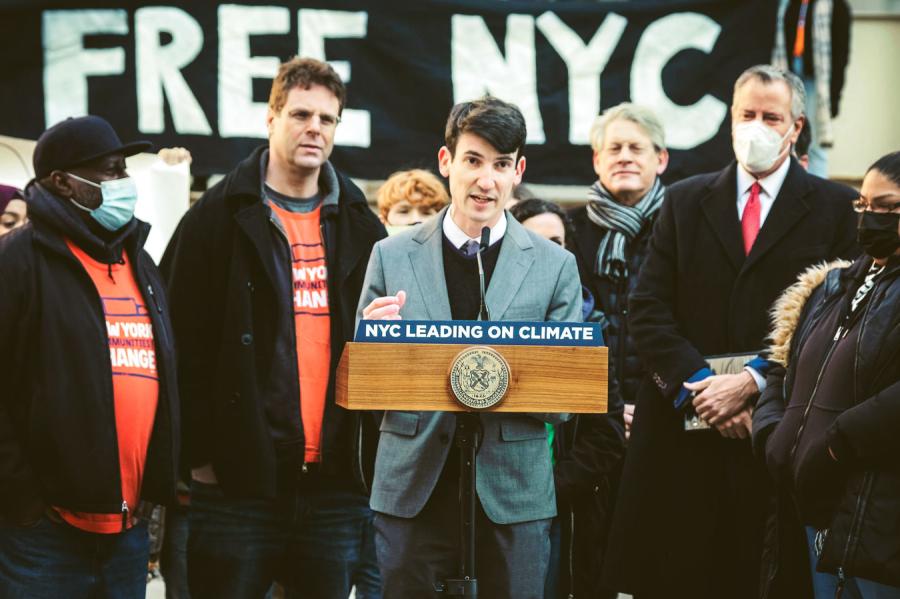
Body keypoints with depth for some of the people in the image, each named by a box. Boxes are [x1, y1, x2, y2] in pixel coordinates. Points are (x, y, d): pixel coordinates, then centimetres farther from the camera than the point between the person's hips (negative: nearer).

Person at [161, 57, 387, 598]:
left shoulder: (361, 229, 12)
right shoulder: (219, 218, 0)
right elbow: (184, 344, -3)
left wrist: (373, 454, 1)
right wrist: (200, 452, -7)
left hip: (336, 484, 4)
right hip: (238, 480, -3)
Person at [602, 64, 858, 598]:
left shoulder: (835, 208, 5)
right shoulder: (684, 202, 13)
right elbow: (648, 310, 5)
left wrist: (755, 382, -12)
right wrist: (698, 383, -9)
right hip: (684, 429, 2)